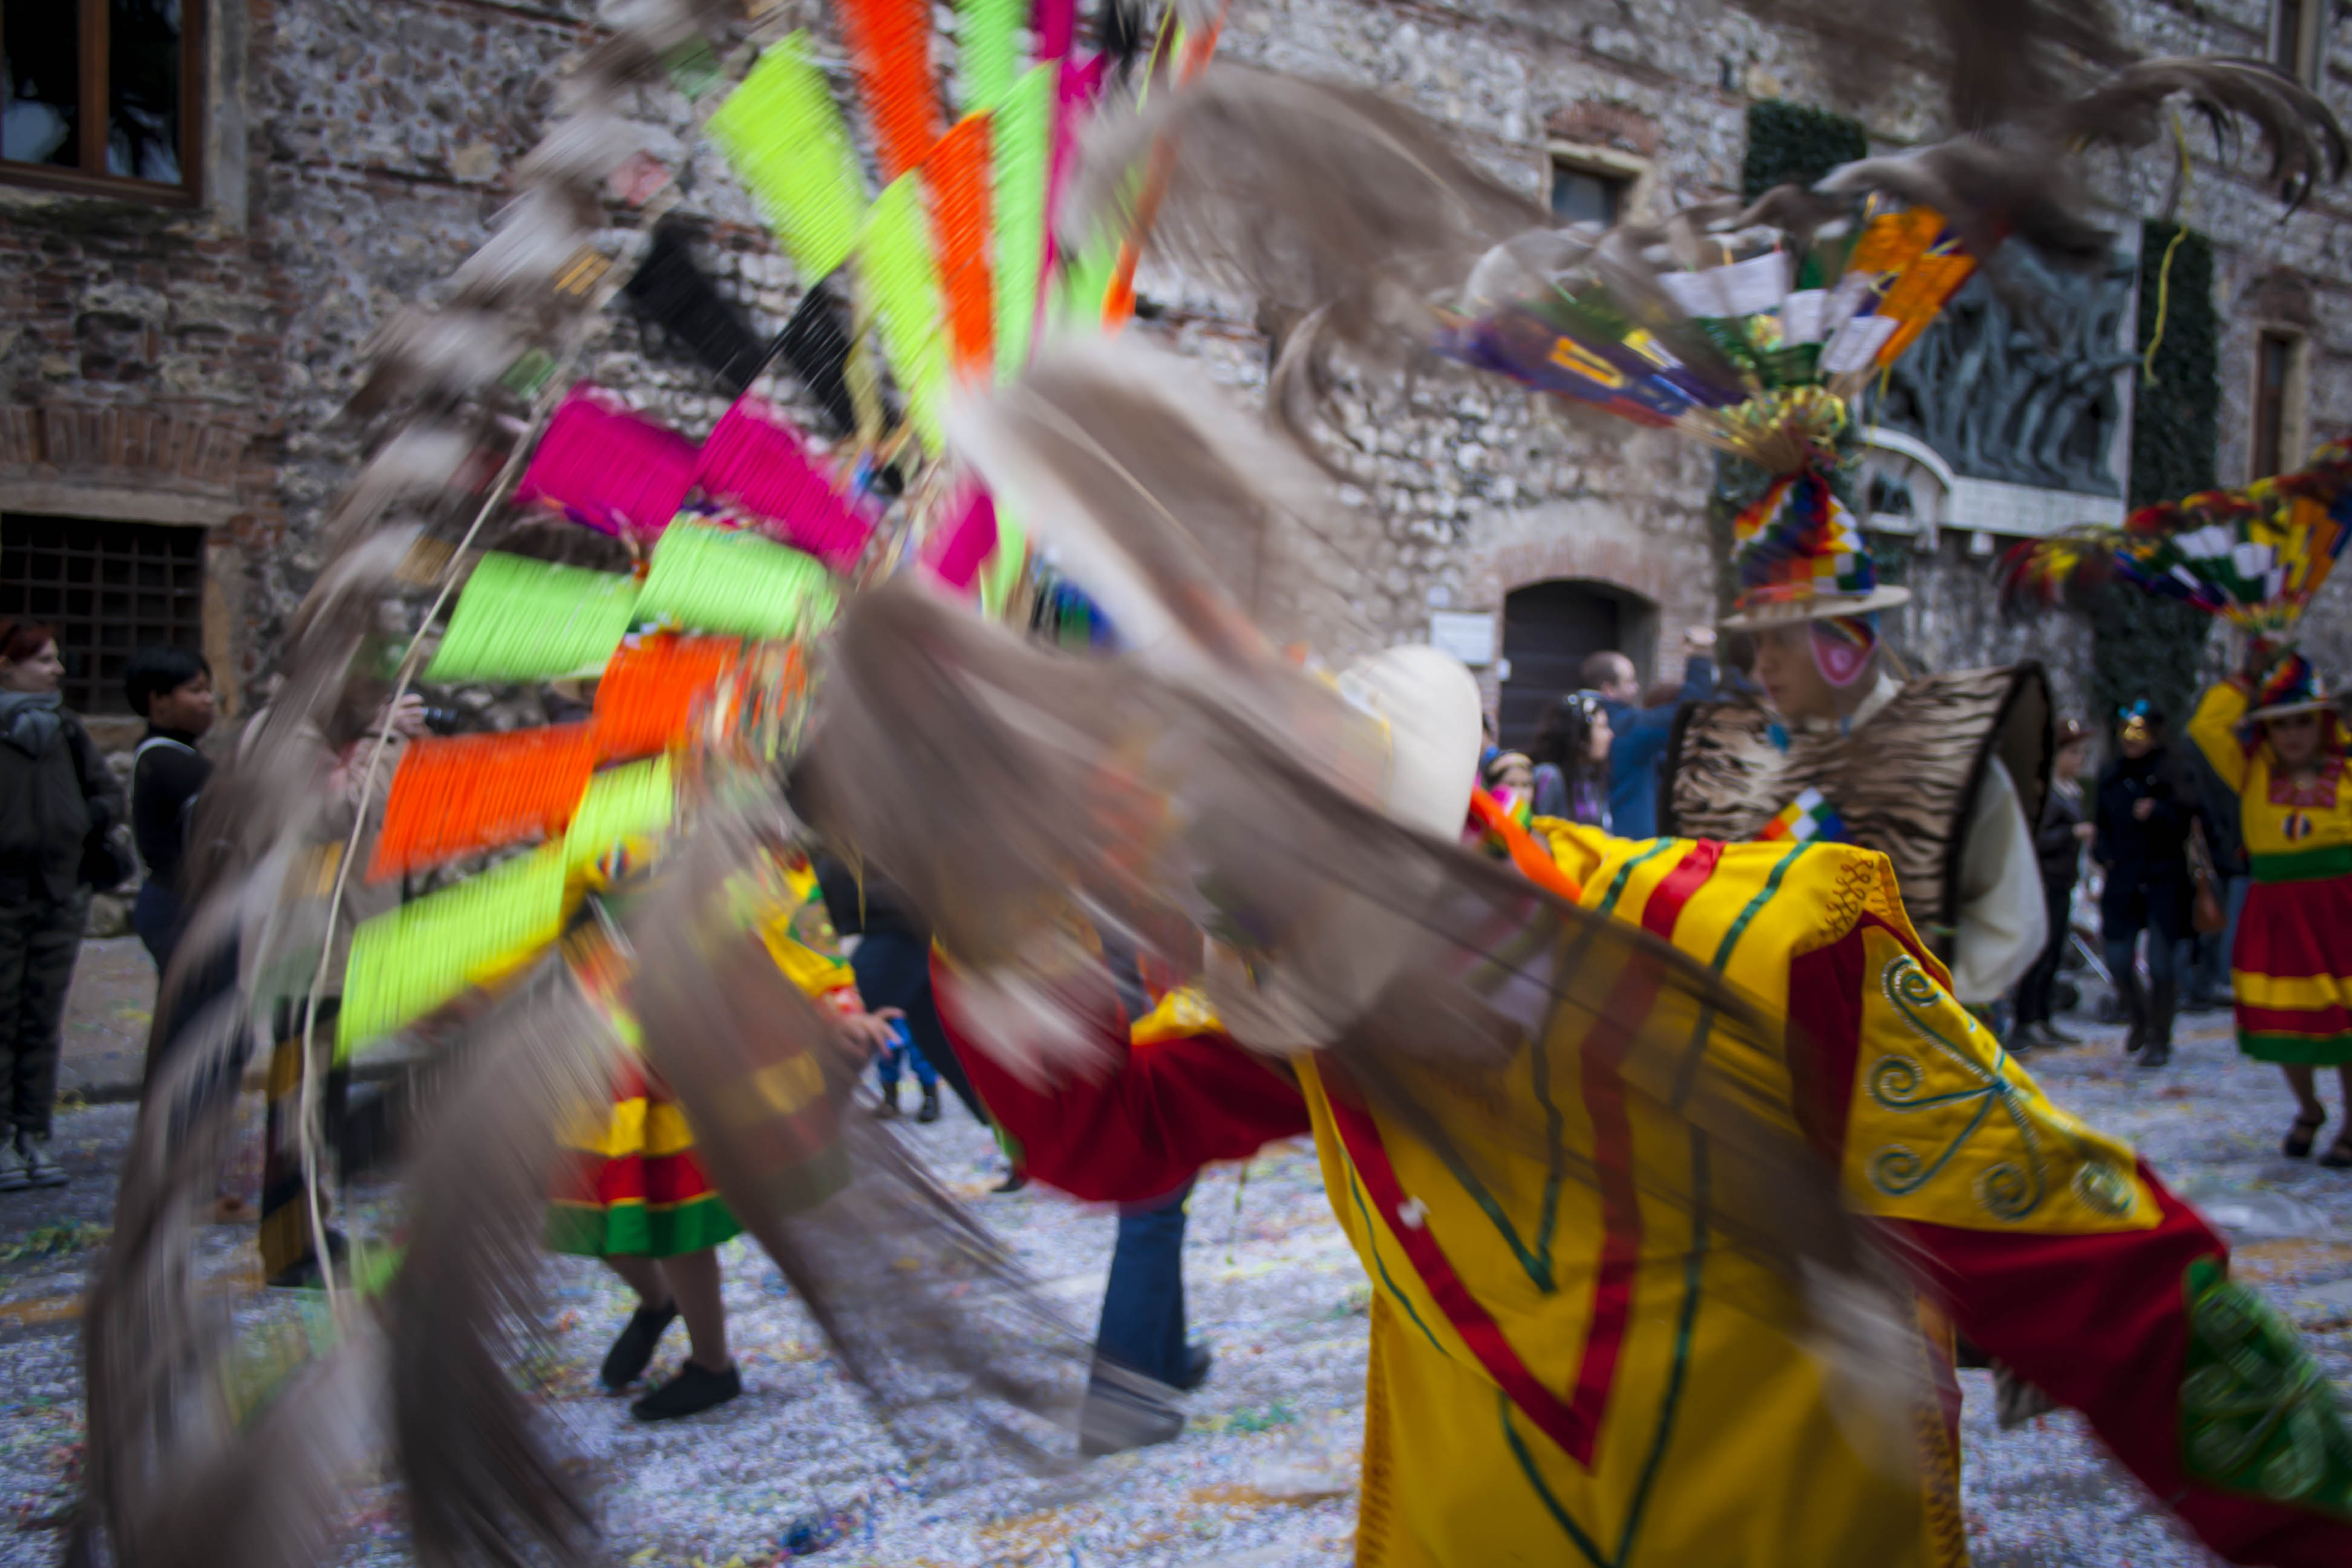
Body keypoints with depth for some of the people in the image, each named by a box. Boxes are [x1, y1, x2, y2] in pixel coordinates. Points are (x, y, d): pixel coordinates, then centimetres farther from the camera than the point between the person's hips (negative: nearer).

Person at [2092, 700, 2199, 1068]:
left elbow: (2186, 819, -13)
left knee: (2161, 962, -4)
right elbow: (2100, 822, 20)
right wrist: (2103, 851, 4)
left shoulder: (2170, 772, -4)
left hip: (2165, 879, -4)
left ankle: (2159, 1040, 10)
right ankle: (2140, 1021, 32)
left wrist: (2158, 812, -30)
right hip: (2122, 881, 4)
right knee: (2118, 961, 6)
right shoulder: (2110, 775, 11)